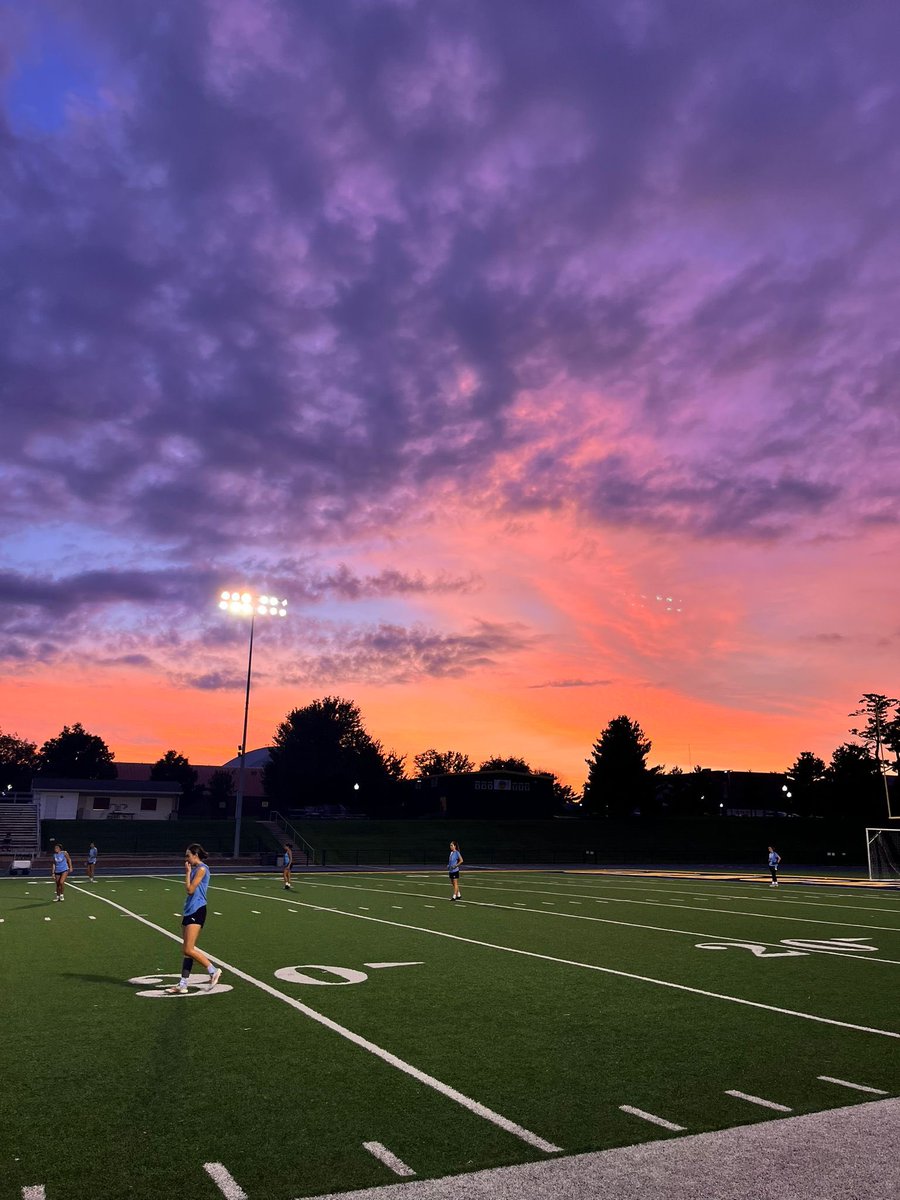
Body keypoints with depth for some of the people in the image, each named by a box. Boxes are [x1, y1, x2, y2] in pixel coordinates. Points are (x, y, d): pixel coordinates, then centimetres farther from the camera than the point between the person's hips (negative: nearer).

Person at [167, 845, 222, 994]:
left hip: (197, 911, -10)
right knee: (187, 950, 8)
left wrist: (187, 872, -6)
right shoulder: (195, 869, 18)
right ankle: (182, 985, 10)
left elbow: (190, 890, -15)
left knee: (188, 950, -11)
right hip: (189, 911, 10)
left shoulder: (201, 869, -12)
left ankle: (214, 971, -1)